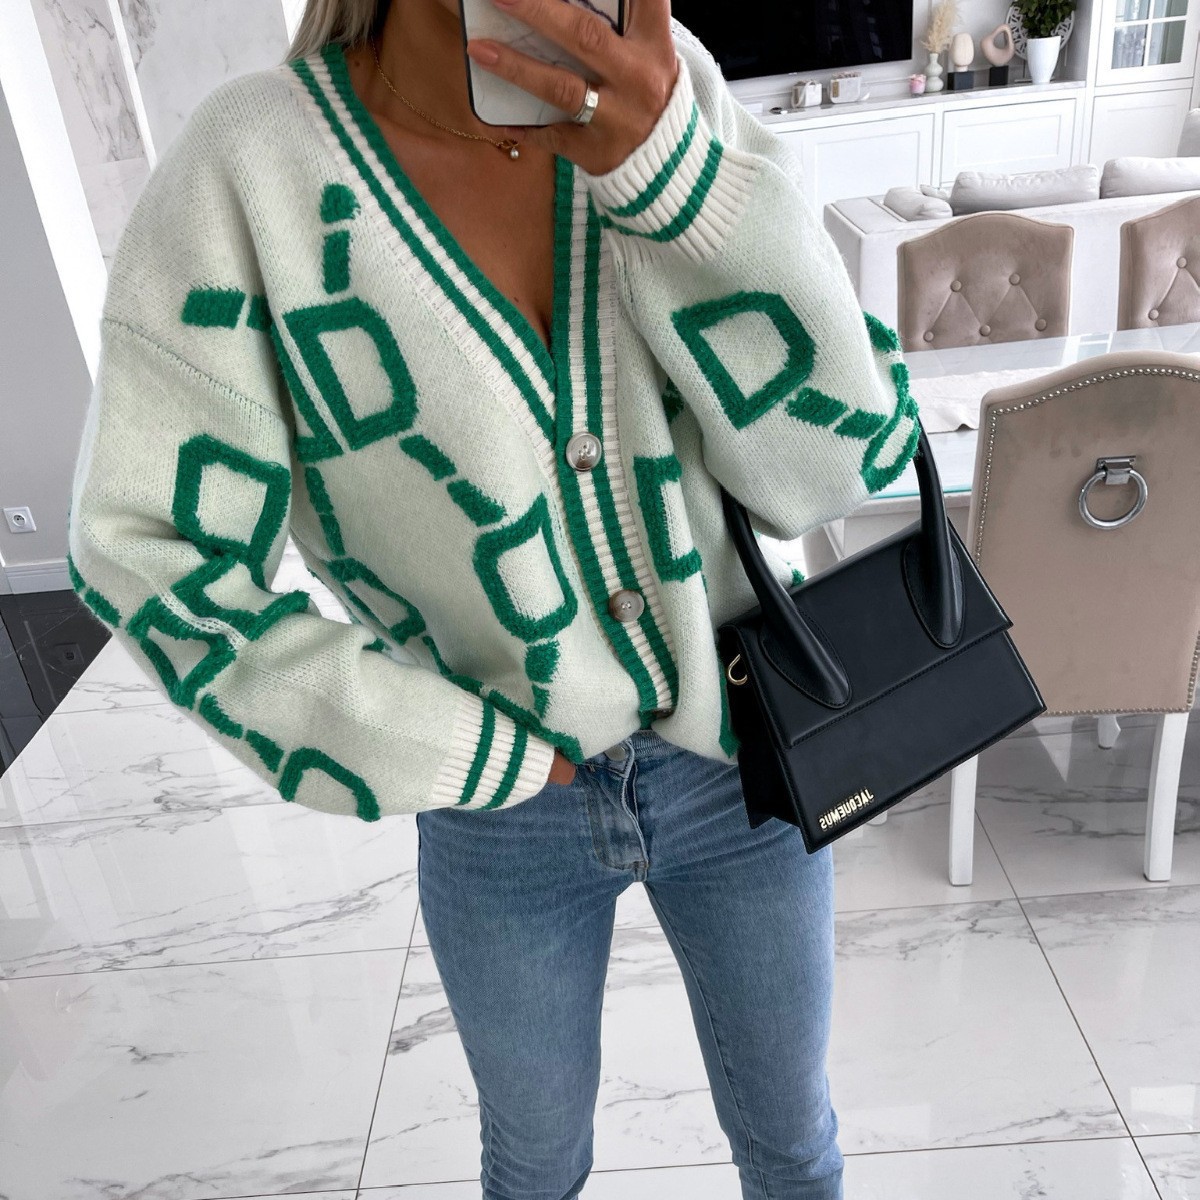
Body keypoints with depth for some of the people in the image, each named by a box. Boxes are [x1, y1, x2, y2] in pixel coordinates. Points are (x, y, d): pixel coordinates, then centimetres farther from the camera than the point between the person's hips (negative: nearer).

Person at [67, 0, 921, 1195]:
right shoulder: (252, 158, -18)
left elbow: (835, 458, -17)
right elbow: (154, 546, -14)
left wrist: (662, 161, -32)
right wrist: (482, 761, -13)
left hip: (739, 755, 2)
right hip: (502, 811, -1)